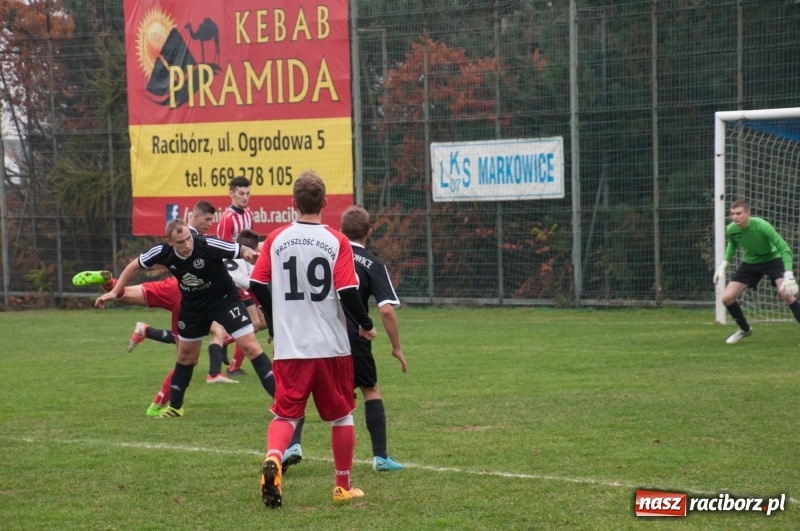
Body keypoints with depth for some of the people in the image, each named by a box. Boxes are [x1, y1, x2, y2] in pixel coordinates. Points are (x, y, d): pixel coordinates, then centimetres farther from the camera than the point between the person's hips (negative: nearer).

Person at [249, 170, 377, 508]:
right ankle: (343, 486, 22)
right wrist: (366, 325, 5)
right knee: (341, 415, 15)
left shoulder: (276, 239, 0)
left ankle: (273, 458, -25)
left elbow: (257, 285, 2)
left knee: (285, 413, 5)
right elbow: (347, 291, -13)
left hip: (289, 347, 1)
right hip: (331, 346, -1)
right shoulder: (336, 241, -6)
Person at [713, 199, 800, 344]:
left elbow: (785, 249, -28)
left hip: (772, 259, -5)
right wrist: (724, 264, 0)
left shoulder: (761, 226, -32)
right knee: (727, 298, -4)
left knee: (786, 293, -30)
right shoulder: (731, 230, -17)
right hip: (750, 263, 5)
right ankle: (744, 329, 23)